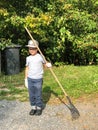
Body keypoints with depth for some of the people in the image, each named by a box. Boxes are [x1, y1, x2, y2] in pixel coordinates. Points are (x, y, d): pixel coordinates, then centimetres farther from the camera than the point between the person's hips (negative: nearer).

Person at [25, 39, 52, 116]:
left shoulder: (40, 57, -3)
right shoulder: (28, 58, 6)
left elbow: (44, 65, 6)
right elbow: (27, 69, 11)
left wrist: (48, 65, -18)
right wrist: (26, 79, 10)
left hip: (38, 79, -3)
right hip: (30, 79, 3)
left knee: (38, 95, 3)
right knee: (31, 95, 9)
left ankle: (39, 108, 18)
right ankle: (33, 107, 24)